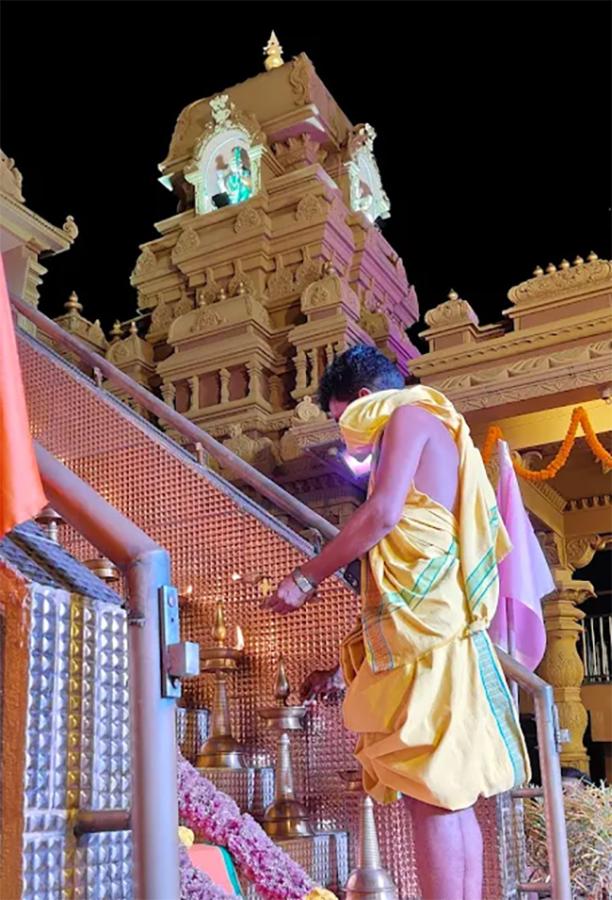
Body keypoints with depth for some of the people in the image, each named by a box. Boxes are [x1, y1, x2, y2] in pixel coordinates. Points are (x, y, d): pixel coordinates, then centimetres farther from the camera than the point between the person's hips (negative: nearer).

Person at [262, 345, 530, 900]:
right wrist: (347, 671, 26)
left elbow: (382, 515, -15)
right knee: (451, 797, 9)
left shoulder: (408, 416, 2)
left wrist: (307, 578, -5)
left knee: (431, 794, -10)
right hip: (433, 632, 9)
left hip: (425, 626, -9)